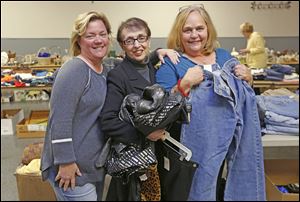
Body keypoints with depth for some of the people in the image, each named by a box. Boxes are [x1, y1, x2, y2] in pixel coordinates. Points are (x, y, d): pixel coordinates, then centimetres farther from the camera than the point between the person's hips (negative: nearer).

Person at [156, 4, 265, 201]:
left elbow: (243, 93, 18)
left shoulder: (224, 56, 8)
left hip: (231, 142, 5)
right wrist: (185, 84, -26)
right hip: (195, 146, -4)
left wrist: (247, 77, -3)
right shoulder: (171, 63, -6)